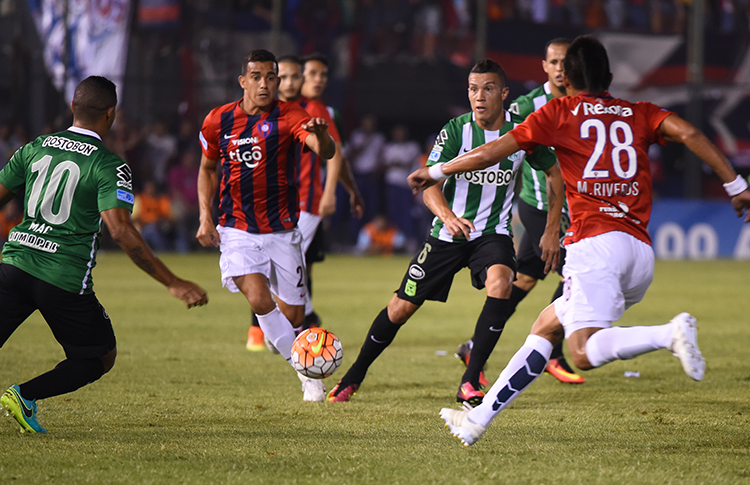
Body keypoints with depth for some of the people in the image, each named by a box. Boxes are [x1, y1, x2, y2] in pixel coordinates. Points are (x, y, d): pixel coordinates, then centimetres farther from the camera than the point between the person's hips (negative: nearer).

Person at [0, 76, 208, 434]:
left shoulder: (35, 148, 9)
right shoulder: (109, 166, -7)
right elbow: (121, 230, -18)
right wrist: (173, 284, -16)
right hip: (66, 280, -4)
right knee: (101, 357, 14)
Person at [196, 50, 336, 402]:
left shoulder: (288, 116, -8)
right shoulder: (218, 121, 1)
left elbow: (326, 152, -25)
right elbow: (207, 168, 18)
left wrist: (320, 135, -49)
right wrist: (205, 217, 6)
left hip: (282, 231, 0)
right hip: (237, 231, 1)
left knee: (292, 316, 3)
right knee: (259, 299, -23)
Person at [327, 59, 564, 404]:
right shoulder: (456, 130, -14)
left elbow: (554, 172, 8)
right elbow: (429, 184, -21)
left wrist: (552, 231, 3)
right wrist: (447, 216, -42)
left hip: (493, 232, 0)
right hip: (448, 233, 0)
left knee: (500, 284, -31)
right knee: (402, 307, 0)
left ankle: (470, 382, -24)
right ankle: (354, 376, 23)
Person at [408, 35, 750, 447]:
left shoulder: (559, 112, 10)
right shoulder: (639, 114, 18)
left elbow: (489, 154, 12)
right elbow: (688, 133, 1)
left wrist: (434, 173, 25)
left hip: (596, 242, -6)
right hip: (641, 251, 6)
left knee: (586, 352, -16)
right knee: (545, 328, 16)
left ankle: (670, 333, -37)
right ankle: (480, 417, 16)